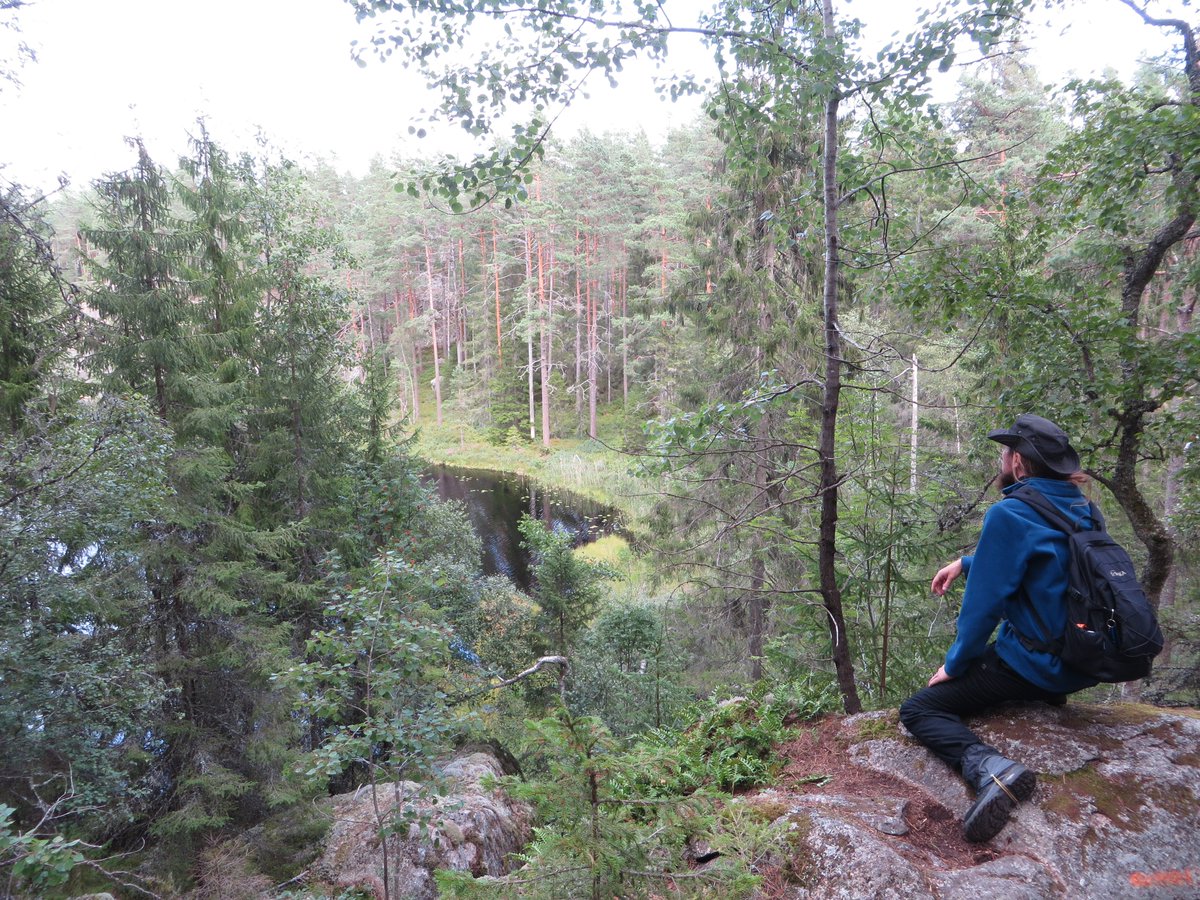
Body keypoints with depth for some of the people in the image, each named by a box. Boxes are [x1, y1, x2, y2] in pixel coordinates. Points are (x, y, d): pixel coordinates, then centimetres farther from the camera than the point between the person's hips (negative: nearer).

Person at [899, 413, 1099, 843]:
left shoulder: (1009, 514, -21)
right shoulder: (1081, 509, 3)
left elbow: (984, 601, -19)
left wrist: (954, 664, -7)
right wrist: (965, 562, 19)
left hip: (1034, 664, -8)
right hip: (1084, 661, 8)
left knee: (917, 709, -7)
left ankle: (988, 767, -28)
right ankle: (1047, 698, 22)